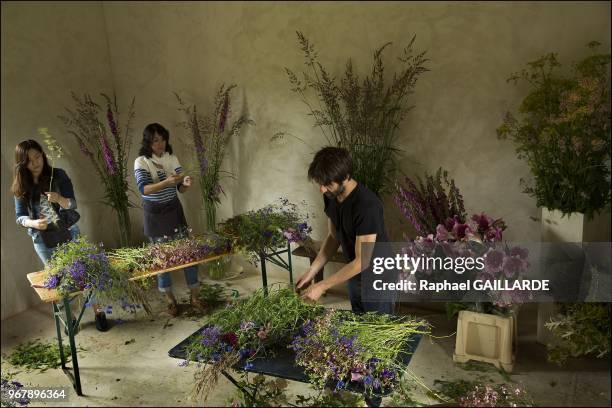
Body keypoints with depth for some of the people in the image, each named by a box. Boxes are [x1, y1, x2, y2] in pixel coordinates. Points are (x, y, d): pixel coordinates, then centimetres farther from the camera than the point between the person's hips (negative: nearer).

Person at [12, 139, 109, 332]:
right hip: (42, 240, 2)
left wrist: (59, 199, -32)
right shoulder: (21, 186, -1)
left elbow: (72, 204, -10)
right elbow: (20, 217, 0)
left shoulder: (58, 175, -8)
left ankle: (98, 312, 17)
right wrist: (34, 223, -22)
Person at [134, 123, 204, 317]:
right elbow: (144, 189, -25)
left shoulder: (172, 158, 0)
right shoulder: (141, 162, -10)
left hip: (174, 210, 3)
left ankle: (195, 296, 13)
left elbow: (180, 189, -2)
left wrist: (185, 183, -26)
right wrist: (166, 182, -39)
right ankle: (170, 298, 22)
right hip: (154, 213, -3)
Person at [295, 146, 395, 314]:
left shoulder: (367, 205, -32)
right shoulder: (330, 196, -9)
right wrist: (311, 271, -5)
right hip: (354, 275, 7)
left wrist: (322, 286, -26)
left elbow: (362, 262, -29)